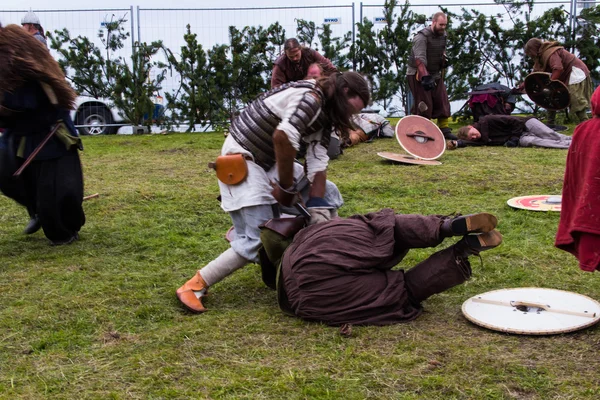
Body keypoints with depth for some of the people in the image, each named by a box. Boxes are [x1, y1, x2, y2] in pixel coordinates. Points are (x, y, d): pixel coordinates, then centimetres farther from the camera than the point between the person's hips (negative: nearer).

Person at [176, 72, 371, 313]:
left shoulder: (324, 113, 8)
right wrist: (286, 187, -27)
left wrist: (318, 209, -12)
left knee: (326, 192, 11)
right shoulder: (310, 98, -21)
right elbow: (283, 136, -39)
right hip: (242, 158, -10)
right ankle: (193, 286, -8)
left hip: (271, 161, 10)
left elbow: (318, 164, -1)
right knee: (258, 241, -15)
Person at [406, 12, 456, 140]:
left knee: (442, 101, 3)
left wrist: (444, 59, 4)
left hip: (435, 74, 7)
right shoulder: (422, 37, -20)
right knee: (424, 104, -10)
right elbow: (419, 59, -31)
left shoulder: (443, 35, 6)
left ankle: (444, 129, 10)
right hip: (418, 74, -7)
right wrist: (425, 77, -42)